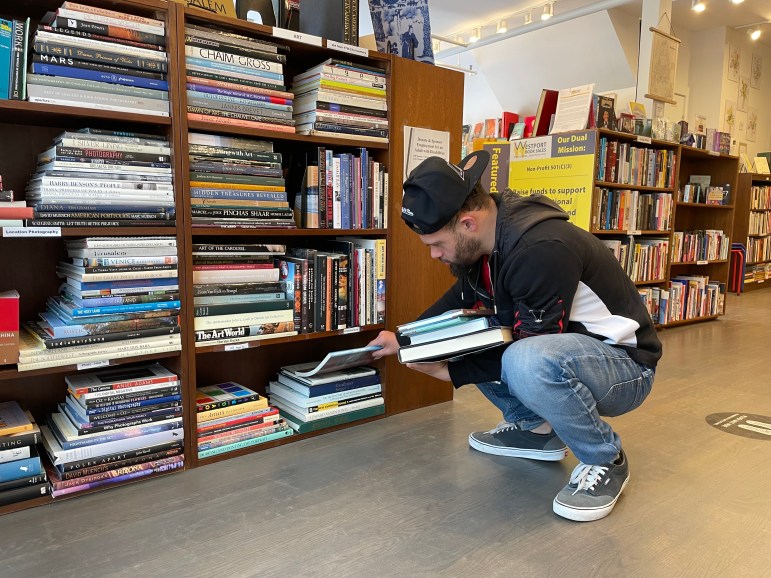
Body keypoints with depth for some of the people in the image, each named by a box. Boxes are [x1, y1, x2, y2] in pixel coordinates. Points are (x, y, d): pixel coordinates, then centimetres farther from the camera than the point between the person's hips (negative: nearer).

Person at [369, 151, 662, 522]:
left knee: (528, 363, -38)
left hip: (625, 366, -8)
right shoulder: (482, 241, -4)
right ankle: (535, 428, 14)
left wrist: (451, 371, -20)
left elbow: (532, 349, -25)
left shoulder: (542, 250, -31)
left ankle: (606, 460, -9)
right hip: (564, 351, 8)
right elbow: (461, 300, 14)